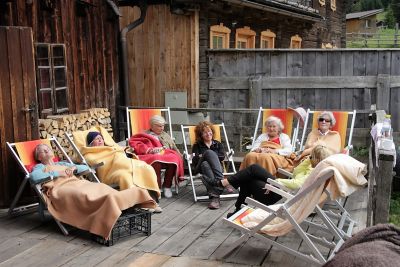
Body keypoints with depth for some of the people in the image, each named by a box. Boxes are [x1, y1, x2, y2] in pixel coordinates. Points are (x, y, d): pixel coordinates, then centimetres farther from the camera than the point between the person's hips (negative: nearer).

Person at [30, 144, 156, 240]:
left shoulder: (62, 163, 38)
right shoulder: (39, 167, 22)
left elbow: (86, 167, 31)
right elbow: (33, 177, -4)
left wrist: (74, 167, 10)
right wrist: (57, 174, -2)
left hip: (78, 183, 5)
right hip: (61, 188, -5)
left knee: (101, 189, -27)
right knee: (86, 196, -38)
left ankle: (135, 197, -50)